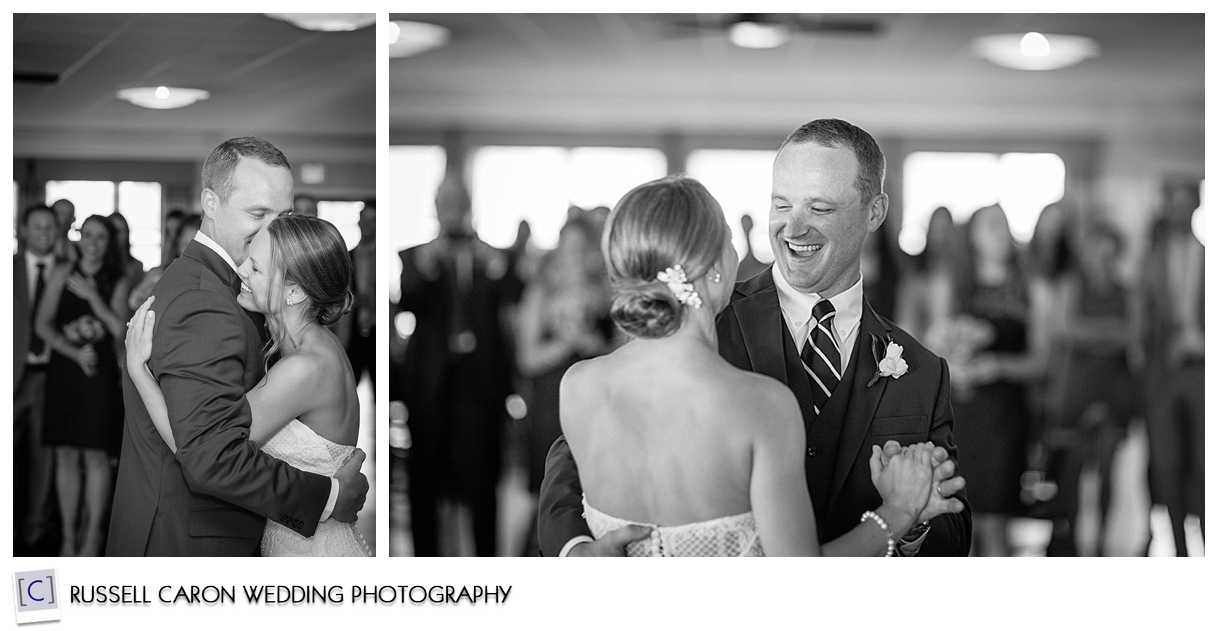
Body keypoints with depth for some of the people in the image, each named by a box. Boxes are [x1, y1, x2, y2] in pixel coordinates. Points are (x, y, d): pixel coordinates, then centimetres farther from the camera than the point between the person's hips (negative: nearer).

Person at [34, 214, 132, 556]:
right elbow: (42, 324, 2)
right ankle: (69, 534, 10)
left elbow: (120, 329, -4)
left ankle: (93, 533, 4)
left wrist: (94, 297, -10)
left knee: (96, 454, -4)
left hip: (99, 373, -1)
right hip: (63, 370, 1)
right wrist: (73, 351, -11)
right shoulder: (62, 274, 7)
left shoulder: (117, 283, 5)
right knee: (66, 454, 3)